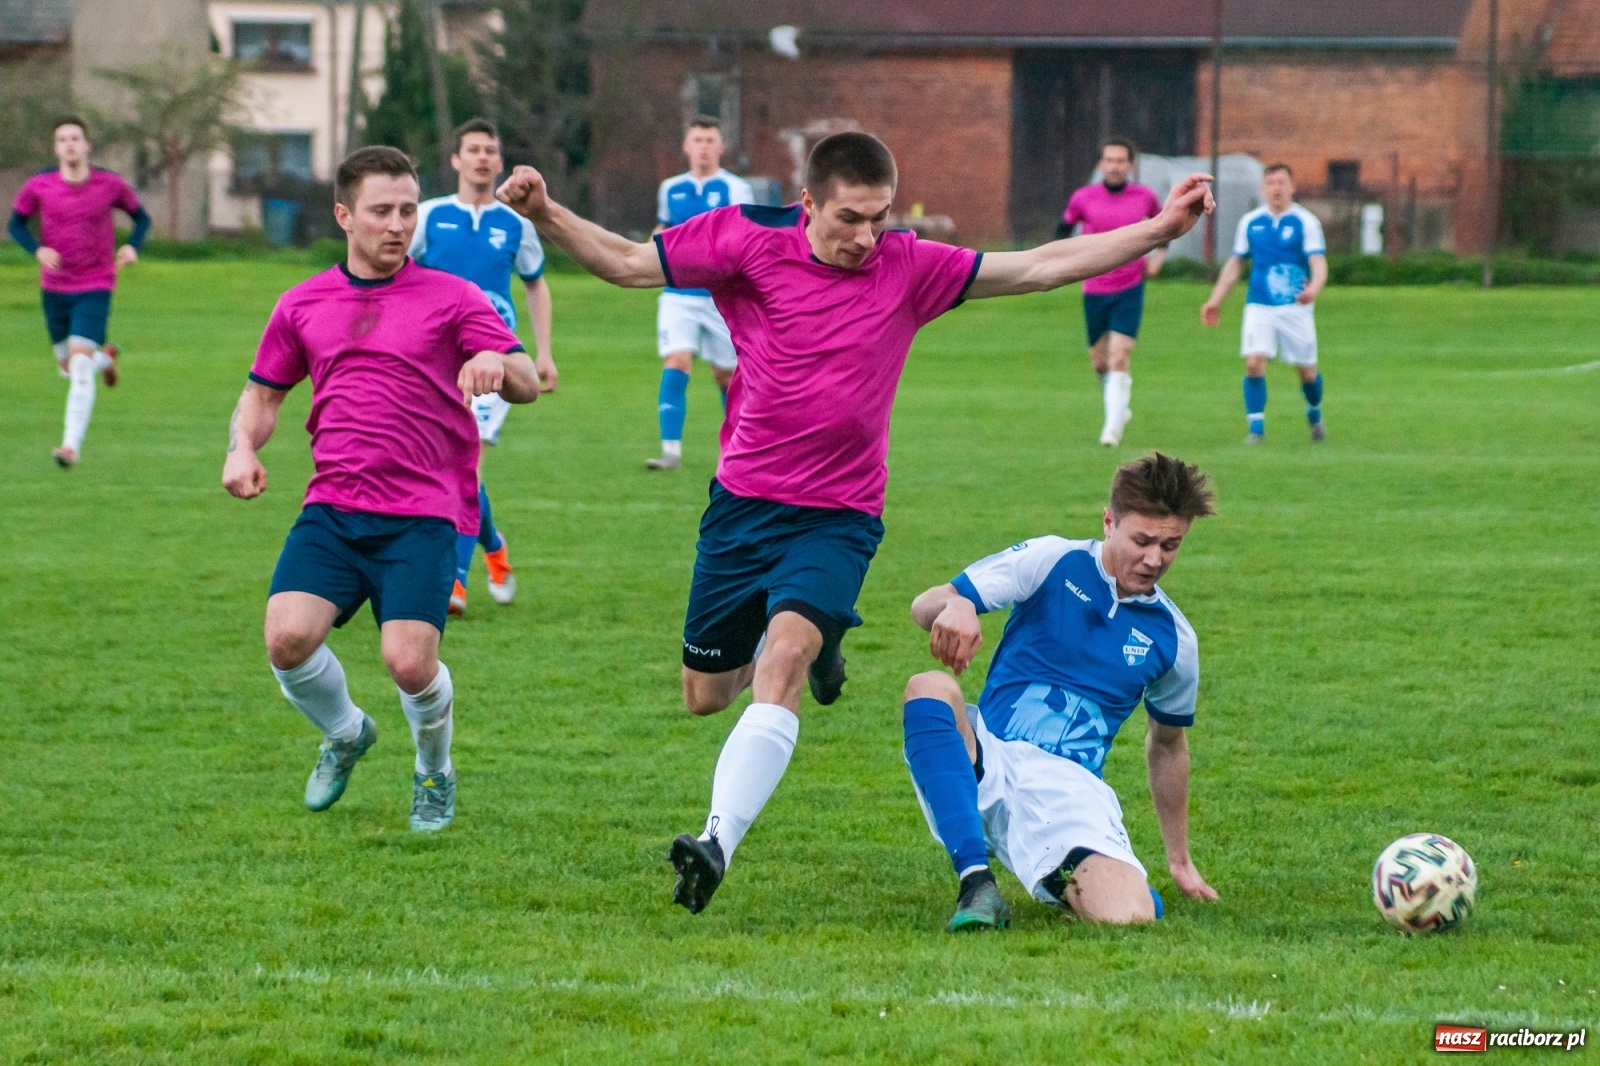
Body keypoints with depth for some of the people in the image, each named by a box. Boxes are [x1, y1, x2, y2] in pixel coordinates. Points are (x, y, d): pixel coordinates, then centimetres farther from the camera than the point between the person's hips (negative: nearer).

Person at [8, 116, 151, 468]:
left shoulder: (111, 185, -7)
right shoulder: (38, 186, -7)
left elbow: (141, 217, 8)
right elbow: (16, 223, 6)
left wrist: (132, 246, -13)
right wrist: (37, 249, -15)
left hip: (95, 288, -3)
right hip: (54, 289, 3)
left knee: (80, 364, -17)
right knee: (68, 367, 15)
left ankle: (72, 445, -16)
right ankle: (105, 358, 51)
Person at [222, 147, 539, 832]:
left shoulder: (451, 299, 4)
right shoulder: (302, 306, 13)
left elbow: (527, 384, -5)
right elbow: (263, 394, 24)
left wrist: (499, 364, -30)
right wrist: (242, 447, 2)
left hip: (423, 515, -3)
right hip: (332, 510, 3)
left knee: (410, 663, -18)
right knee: (288, 639, -19)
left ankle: (435, 774, 16)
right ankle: (345, 735, 15)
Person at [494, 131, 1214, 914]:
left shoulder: (908, 268, -5)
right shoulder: (749, 243, -9)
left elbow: (1039, 268, -1)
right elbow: (627, 263, -6)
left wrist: (1159, 230, -5)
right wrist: (546, 216, -22)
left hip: (839, 517, -2)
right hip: (743, 502, 2)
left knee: (783, 662, -26)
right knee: (705, 694, 12)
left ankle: (719, 841, -33)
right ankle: (815, 641, 45)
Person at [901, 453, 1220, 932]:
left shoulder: (1172, 637, 10)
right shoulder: (1052, 562, 1)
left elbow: (1167, 744, 26)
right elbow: (924, 604, -5)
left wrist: (1180, 861, 32)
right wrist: (952, 606, -32)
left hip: (1069, 789, 1)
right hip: (988, 757, -1)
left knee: (1130, 916, -29)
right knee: (929, 689, -34)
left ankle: (1062, 881, 10)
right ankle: (976, 884, -33)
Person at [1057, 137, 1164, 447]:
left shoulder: (1145, 197, -2)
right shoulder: (1083, 198, -4)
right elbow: (1063, 229, 12)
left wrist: (1159, 255, 6)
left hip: (1130, 290, -2)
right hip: (1094, 290, 2)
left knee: (1118, 358, -14)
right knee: (1099, 361, 10)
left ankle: (1113, 426, -13)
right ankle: (1119, 408, 36)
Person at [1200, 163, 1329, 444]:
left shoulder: (1305, 222, -4)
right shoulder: (1250, 222, 7)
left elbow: (1318, 262, -13)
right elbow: (1235, 263, 17)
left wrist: (1314, 287, -34)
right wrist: (1215, 300, 14)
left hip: (1295, 306, -2)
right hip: (1259, 306, 2)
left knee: (1306, 369, 6)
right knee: (1254, 362, -16)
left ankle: (1314, 416, 34)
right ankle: (1256, 427, -9)